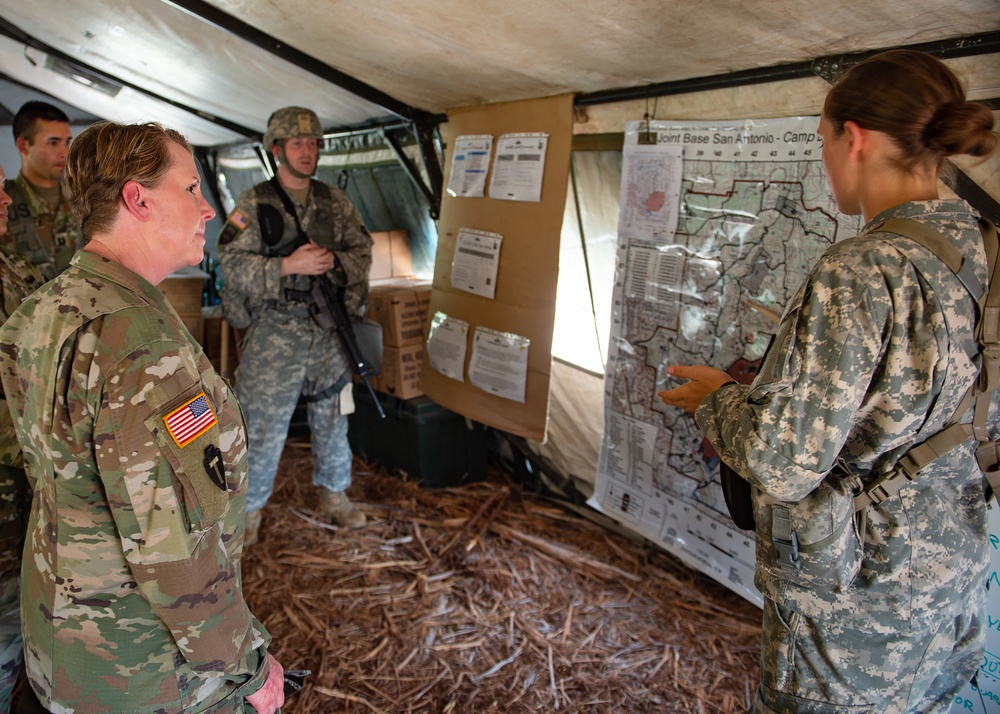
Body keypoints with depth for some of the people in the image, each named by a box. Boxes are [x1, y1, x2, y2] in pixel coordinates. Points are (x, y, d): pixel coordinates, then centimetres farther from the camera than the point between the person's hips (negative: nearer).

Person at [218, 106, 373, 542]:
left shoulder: (335, 202, 7)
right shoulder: (253, 205, -5)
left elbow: (363, 253, 7)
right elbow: (232, 267, -13)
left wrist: (333, 261, -14)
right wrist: (288, 265, -23)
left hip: (330, 330, 4)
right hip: (274, 331, -4)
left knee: (333, 417, 15)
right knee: (265, 423, 3)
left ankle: (333, 495, 34)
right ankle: (249, 508, 22)